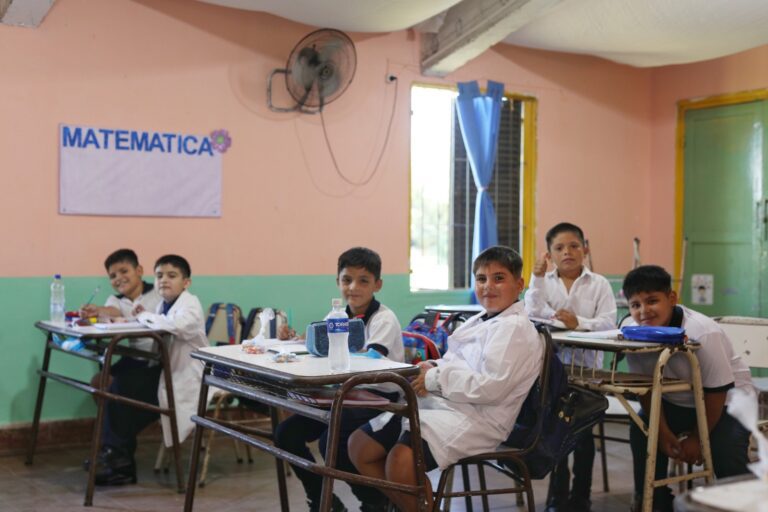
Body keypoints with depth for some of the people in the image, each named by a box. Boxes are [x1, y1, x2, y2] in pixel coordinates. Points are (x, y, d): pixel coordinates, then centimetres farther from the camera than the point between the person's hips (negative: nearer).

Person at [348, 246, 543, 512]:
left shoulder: (514, 328, -11)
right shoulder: (478, 321, 20)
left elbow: (491, 387, -23)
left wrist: (435, 378, -16)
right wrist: (429, 369, 2)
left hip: (474, 417, -10)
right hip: (437, 403, 10)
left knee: (401, 459, -33)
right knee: (360, 445, 8)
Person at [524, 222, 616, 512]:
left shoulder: (599, 284, 1)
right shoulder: (543, 282, 4)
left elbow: (608, 323, -10)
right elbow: (533, 316, -11)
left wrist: (579, 323, -26)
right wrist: (538, 278, -16)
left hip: (586, 365, -1)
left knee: (583, 430, 6)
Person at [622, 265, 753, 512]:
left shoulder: (703, 333, -32)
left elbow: (717, 391, -23)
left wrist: (697, 438, -15)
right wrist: (663, 431, -13)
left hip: (726, 399, -5)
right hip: (676, 400, 5)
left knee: (725, 452, -25)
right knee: (643, 430, -15)